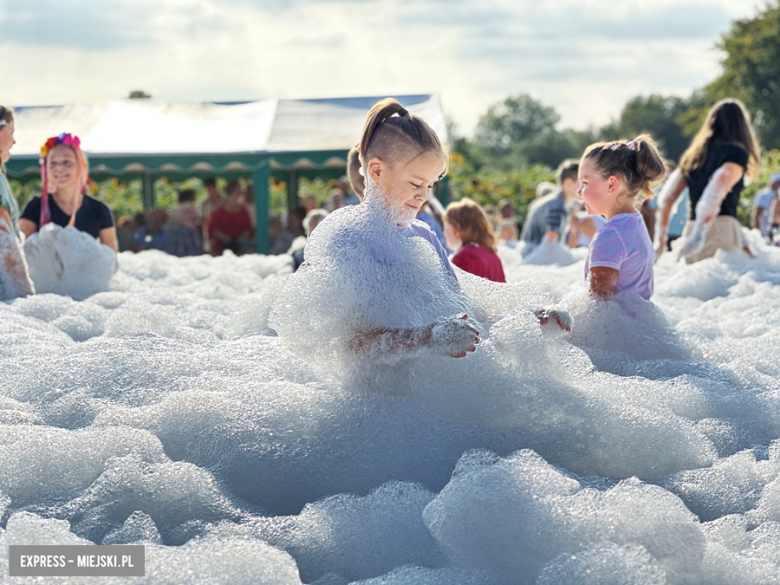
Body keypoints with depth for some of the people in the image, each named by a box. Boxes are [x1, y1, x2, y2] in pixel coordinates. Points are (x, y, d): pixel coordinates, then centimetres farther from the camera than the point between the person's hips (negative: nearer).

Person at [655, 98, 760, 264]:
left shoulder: (694, 155, 18)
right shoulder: (737, 152, 0)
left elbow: (666, 198, 16)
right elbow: (717, 191, -17)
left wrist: (661, 238, 20)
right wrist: (699, 234, -22)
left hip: (690, 229, 6)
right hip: (722, 227, -6)